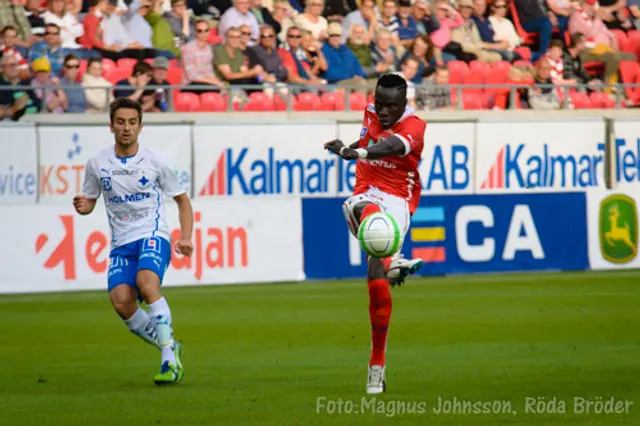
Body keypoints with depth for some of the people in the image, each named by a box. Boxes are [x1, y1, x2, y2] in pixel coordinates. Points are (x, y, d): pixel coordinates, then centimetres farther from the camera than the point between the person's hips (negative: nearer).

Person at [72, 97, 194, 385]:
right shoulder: (97, 164, 6)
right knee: (121, 302, -19)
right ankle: (170, 348, 5)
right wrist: (83, 207, -7)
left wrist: (186, 238, -2)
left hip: (153, 235, -3)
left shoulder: (154, 161, 0)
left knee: (146, 283, -32)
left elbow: (182, 199, 11)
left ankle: (170, 362, -27)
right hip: (121, 243, 3)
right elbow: (89, 200, 18)